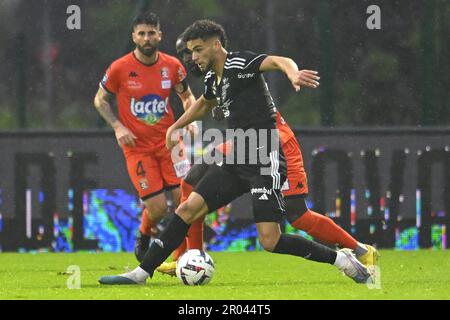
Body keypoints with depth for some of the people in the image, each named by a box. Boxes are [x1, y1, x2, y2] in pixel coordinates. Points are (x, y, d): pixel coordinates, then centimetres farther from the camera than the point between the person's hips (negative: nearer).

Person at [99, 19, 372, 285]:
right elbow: (205, 104, 39)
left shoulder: (239, 64, -11)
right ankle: (142, 273, 10)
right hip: (237, 161, 8)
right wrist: (175, 127, 40)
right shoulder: (213, 79, 15)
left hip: (265, 161, -8)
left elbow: (279, 61, -29)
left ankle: (341, 259, 0)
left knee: (270, 241, -15)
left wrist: (292, 73, -50)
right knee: (188, 209, 3)